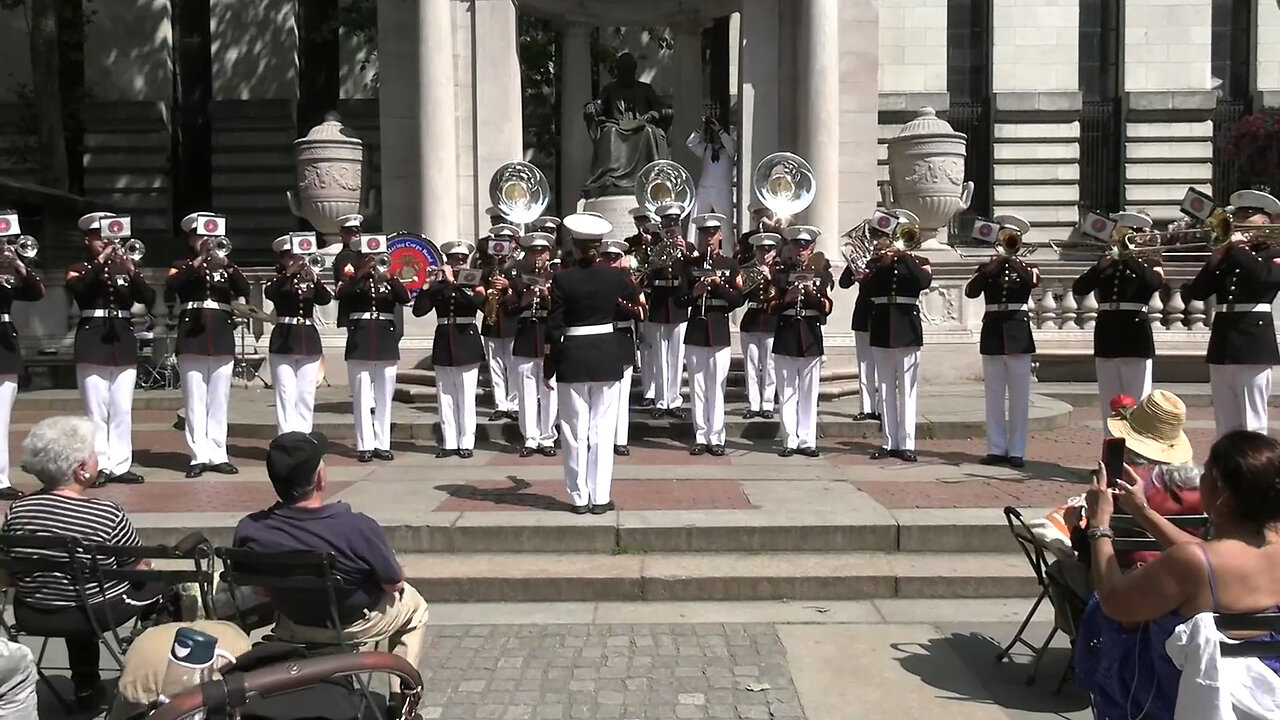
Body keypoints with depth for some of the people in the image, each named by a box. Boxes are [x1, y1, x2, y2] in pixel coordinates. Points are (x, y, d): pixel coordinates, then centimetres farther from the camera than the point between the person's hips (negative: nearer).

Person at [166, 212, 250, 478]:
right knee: (195, 401, -2)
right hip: (192, 338, -2)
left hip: (222, 339, 2)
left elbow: (245, 291, -2)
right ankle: (199, 456, 0)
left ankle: (218, 455, 8)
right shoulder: (182, 266, 9)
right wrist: (198, 262, -15)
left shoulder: (225, 265, 14)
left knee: (219, 400, 4)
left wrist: (226, 264, -14)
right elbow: (169, 290, -11)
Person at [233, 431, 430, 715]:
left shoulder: (249, 531, -24)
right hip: (353, 627, -4)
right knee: (414, 605, 26)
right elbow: (394, 584, -19)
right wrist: (396, 572, 4)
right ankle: (400, 703, 29)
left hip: (291, 629, 4)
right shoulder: (358, 528, -36)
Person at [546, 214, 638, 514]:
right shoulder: (615, 275, -4)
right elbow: (634, 297, 19)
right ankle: (600, 497, 9)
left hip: (572, 357, -2)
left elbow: (554, 326, -8)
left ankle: (579, 497, 10)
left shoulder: (562, 278, -9)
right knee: (603, 429, 7)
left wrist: (549, 368, 0)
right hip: (607, 356, 2)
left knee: (576, 430, 6)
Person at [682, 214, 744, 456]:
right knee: (697, 387, 3)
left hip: (719, 331, -1)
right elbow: (679, 299, 6)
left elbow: (738, 299, 1)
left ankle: (716, 438, 6)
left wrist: (719, 285, -14)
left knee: (716, 387, 0)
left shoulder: (730, 265, 7)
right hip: (695, 331, 1)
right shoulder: (690, 265, 8)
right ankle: (701, 437, 10)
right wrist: (693, 293, -13)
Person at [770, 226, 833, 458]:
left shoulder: (821, 275, 8)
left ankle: (807, 441, 6)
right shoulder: (780, 274, 8)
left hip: (811, 336, 0)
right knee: (787, 392, 1)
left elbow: (827, 308, 1)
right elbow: (771, 308, 4)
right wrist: (786, 299, -13)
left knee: (809, 393, 1)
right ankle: (790, 441, 5)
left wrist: (813, 294, -16)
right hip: (785, 336, 0)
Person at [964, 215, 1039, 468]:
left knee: (1019, 397, 0)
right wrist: (993, 265, -14)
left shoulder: (1026, 268, 7)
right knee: (994, 397, 4)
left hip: (1018, 333, -1)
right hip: (993, 332, 1)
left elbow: (1033, 282, -17)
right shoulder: (986, 268, 8)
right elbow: (970, 291, -11)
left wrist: (1010, 259, -17)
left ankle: (1016, 450, 5)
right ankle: (996, 449, 10)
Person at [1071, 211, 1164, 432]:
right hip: (1106, 337, 4)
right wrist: (1101, 266, -9)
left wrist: (1129, 256, -15)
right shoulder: (1106, 262, 15)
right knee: (1110, 407, 7)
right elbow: (1078, 289, 2)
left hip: (1135, 338, -4)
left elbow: (1154, 282, -19)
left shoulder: (1150, 262, 6)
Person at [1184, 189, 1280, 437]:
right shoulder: (1227, 257, 16)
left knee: (1252, 426, -5)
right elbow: (1196, 293, 8)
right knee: (1225, 426, 9)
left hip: (1253, 343, -6)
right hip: (1222, 343, 6)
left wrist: (1237, 248, -11)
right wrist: (1214, 261, -2)